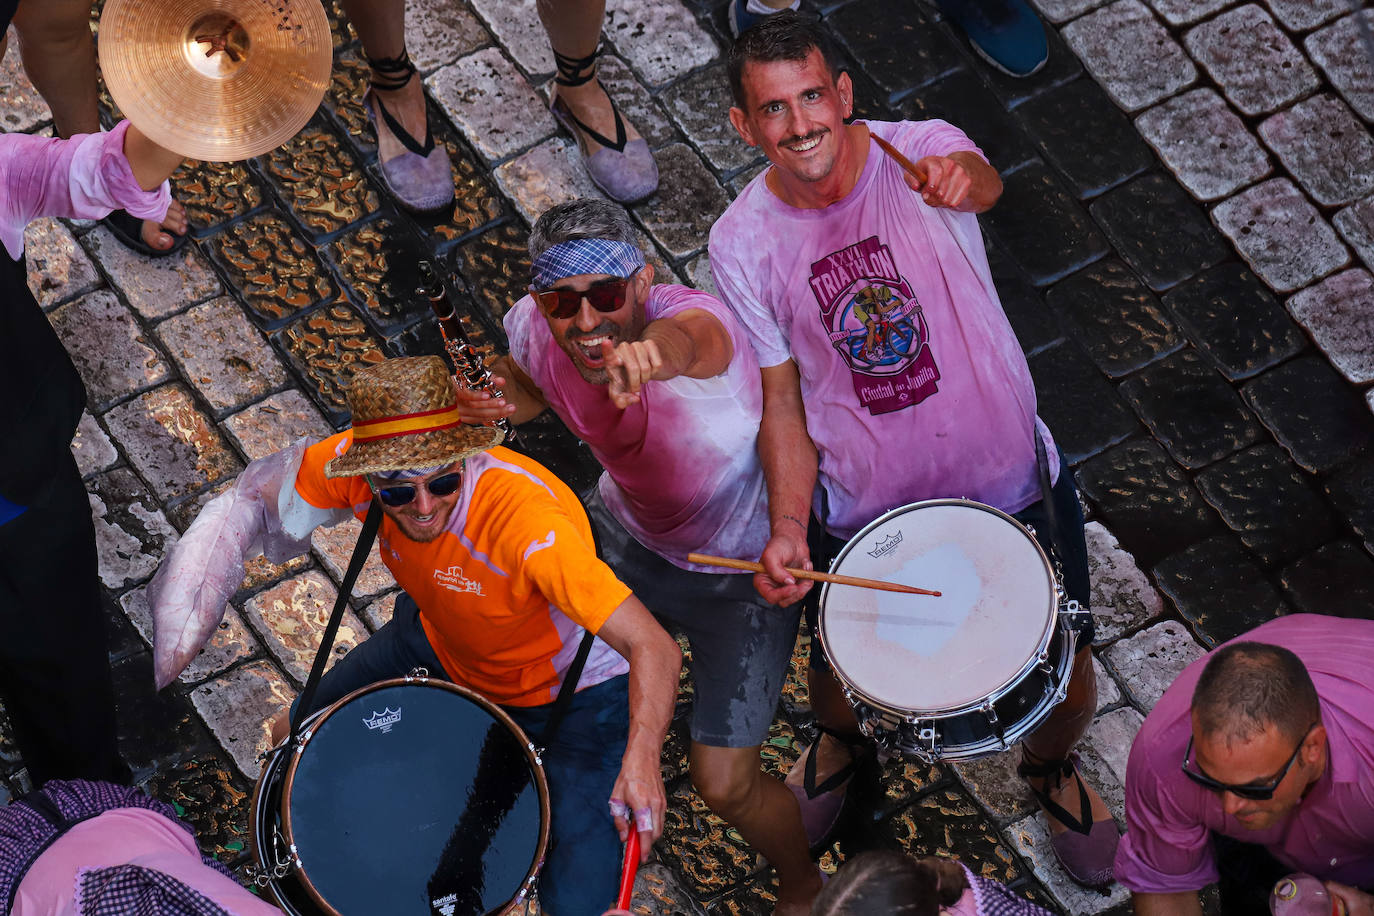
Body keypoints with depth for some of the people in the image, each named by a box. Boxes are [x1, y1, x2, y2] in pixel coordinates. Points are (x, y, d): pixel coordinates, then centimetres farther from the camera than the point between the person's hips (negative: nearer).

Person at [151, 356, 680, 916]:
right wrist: (182, 609, -23)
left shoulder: (529, 523, -43)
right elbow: (253, 499, -8)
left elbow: (655, 647, -45)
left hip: (567, 691, -5)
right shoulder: (355, 462, -27)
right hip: (441, 643, 6)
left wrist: (641, 757, -62)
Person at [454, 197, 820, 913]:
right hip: (623, 531, 6)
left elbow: (687, 338, -64)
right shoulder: (534, 327, -19)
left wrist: (649, 351, -88)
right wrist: (496, 404, -19)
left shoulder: (694, 320, -38)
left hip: (741, 564, -5)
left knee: (723, 782, -4)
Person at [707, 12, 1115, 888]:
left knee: (1070, 682, 10)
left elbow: (984, 184, -41)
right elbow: (783, 399, -6)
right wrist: (788, 532, -18)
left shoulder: (923, 150, -17)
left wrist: (964, 182, -65)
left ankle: (1051, 767, 49)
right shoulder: (743, 244, -12)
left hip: (1009, 477, -1)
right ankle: (840, 740, 57)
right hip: (866, 509, 1)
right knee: (844, 680, 16)